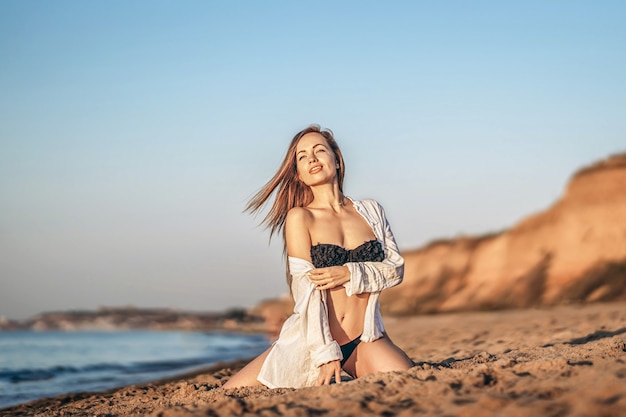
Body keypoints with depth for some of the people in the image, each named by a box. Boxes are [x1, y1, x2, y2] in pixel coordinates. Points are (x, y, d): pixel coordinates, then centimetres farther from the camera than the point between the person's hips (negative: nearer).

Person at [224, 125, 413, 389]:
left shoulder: (371, 212, 10)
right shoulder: (299, 217, -2)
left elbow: (396, 268, 5)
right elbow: (306, 289, -10)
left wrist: (348, 273, -12)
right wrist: (326, 353, -17)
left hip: (365, 340, 2)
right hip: (312, 339, -2)